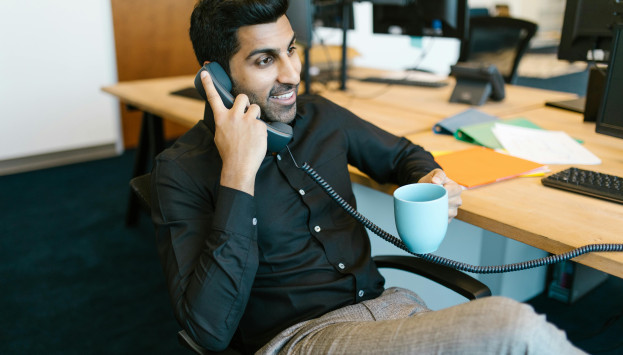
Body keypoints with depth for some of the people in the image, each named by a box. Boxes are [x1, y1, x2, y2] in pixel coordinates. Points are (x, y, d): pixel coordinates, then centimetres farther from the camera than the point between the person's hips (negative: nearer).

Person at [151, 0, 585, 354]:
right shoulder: (182, 170, -8)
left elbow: (402, 153, 26)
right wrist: (239, 173, -22)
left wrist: (431, 177, 1)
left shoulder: (321, 116, 8)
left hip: (385, 304, 6)